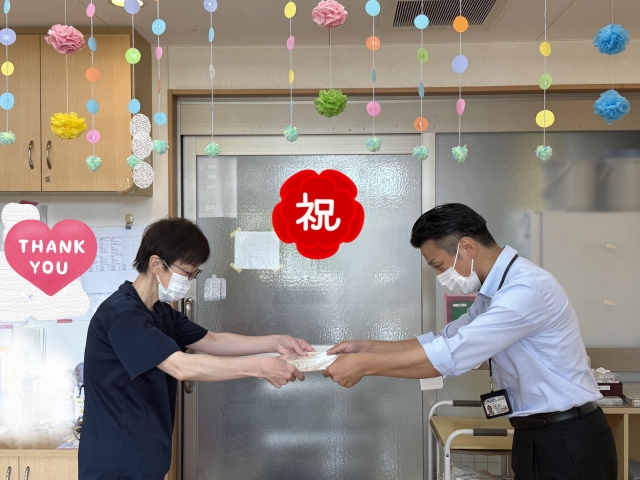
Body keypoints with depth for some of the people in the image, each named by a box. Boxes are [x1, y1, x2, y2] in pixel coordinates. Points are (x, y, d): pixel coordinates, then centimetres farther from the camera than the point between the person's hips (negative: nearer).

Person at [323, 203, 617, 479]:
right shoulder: (494, 292, 8)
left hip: (567, 442, -8)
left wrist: (364, 365, -22)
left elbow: (452, 354, -27)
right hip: (535, 437, 8)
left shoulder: (527, 288, -23)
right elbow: (443, 341, 12)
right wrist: (365, 347, 3)